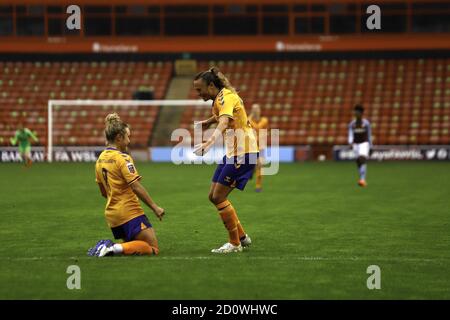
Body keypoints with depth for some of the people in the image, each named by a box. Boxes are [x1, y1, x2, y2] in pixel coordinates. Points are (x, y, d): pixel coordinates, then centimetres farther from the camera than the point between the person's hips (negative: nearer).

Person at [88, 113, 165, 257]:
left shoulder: (100, 159, 10)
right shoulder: (122, 158, -14)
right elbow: (136, 188, -19)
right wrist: (155, 207, -15)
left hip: (112, 214, 8)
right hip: (130, 213, -8)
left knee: (130, 243, 23)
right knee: (153, 248, -4)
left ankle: (105, 247, -2)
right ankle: (115, 248, -22)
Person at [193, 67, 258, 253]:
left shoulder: (227, 97, -18)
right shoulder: (218, 99, 11)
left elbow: (223, 123, -37)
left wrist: (209, 143, -52)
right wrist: (207, 122, 19)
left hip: (243, 153, -10)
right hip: (232, 152, 10)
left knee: (219, 196, -10)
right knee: (213, 196, 9)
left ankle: (235, 243, 0)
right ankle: (242, 237, 18)